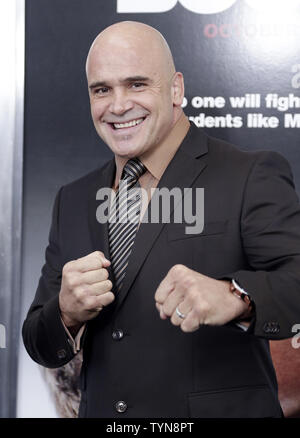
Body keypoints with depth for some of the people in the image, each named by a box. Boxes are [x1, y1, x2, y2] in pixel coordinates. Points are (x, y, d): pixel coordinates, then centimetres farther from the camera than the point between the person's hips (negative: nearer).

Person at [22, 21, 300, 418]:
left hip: (222, 409, -4)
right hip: (100, 409, 5)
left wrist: (233, 296, -43)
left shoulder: (252, 179, -13)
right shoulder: (73, 201, 3)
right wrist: (68, 313, -18)